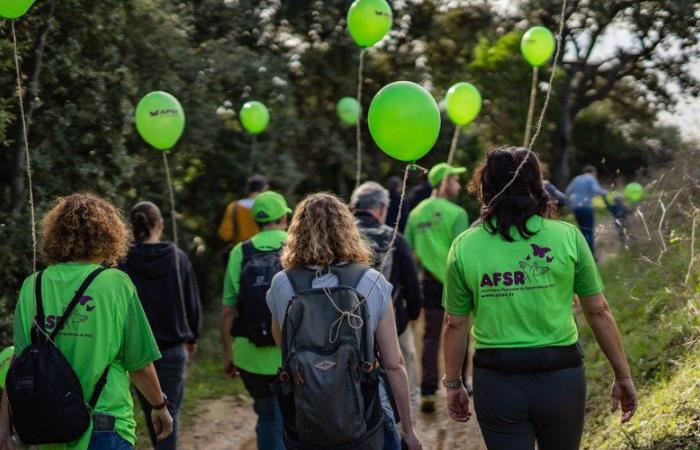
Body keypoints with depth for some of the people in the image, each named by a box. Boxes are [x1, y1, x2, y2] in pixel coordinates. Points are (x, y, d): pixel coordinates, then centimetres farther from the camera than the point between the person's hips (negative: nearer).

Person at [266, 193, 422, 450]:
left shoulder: (281, 285, -4)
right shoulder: (372, 283, -7)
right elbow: (394, 365, -6)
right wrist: (408, 429, 3)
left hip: (302, 428, 1)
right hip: (364, 426, -1)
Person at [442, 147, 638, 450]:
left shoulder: (464, 246, -3)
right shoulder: (568, 237, -4)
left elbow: (455, 325, 1)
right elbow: (599, 313, -1)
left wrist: (452, 385, 14)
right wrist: (623, 376, 9)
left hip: (497, 380, 0)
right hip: (561, 376, 1)